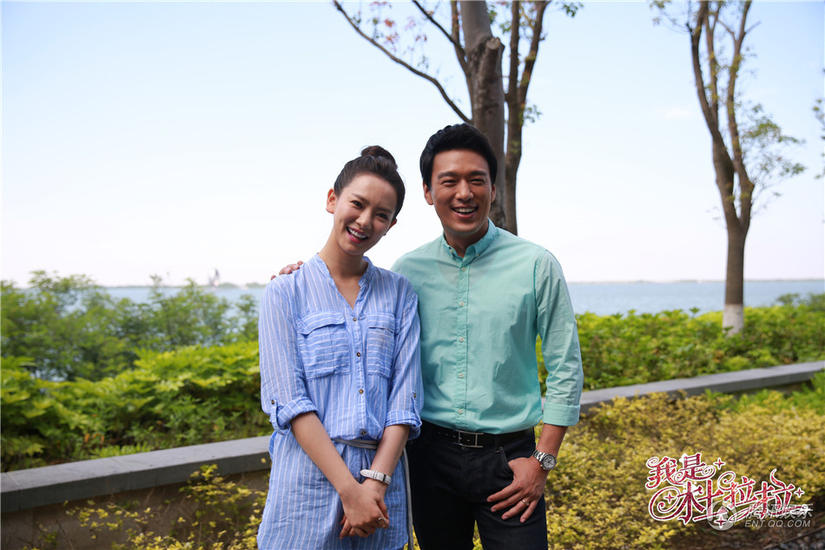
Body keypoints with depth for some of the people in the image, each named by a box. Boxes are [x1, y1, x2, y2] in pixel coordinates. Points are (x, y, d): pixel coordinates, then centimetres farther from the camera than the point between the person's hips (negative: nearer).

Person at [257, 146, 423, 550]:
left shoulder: (399, 293, 6)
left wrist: (376, 481, -11)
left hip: (382, 475, 2)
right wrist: (349, 489, -15)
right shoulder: (285, 293, -1)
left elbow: (405, 398, 1)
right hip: (310, 475, -2)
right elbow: (288, 401, -9)